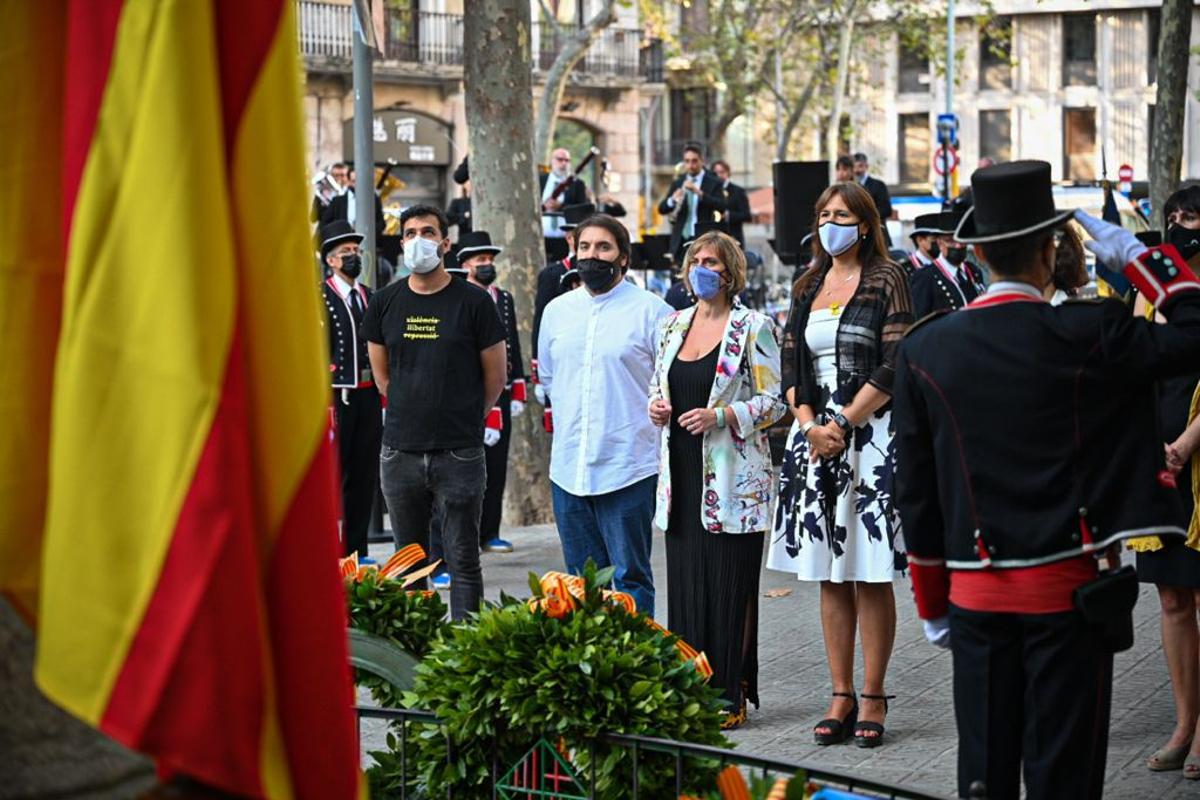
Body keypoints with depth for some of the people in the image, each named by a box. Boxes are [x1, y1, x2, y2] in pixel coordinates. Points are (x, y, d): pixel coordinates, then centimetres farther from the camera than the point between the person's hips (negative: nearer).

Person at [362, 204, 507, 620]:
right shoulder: (385, 302, 6)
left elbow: (495, 376, 4)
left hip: (459, 455, -3)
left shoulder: (473, 302, -3)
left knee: (463, 561, 0)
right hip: (400, 452, 3)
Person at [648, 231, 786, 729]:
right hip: (682, 474, 5)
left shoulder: (751, 327, -3)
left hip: (731, 478, -5)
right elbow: (658, 384, 25)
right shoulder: (674, 325, 14)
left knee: (730, 587, -4)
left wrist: (721, 416, -18)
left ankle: (730, 696, 3)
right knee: (685, 584, 5)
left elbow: (774, 402, -6)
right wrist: (656, 406, 2)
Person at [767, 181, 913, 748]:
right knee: (830, 574, 6)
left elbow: (893, 366, -10)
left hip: (870, 436, -5)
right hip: (815, 439, 5)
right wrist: (810, 424, -5)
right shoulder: (807, 287, 15)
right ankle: (841, 697, 11)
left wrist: (843, 424, -13)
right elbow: (791, 364, 12)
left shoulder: (886, 280, -2)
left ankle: (872, 697, 3)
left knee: (870, 574, -3)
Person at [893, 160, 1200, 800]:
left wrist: (931, 602, 15)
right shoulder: (1087, 336, -12)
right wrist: (1137, 256, 1)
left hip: (977, 594, 3)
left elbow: (915, 491, 5)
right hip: (1068, 588, -3)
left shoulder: (924, 350, 0)